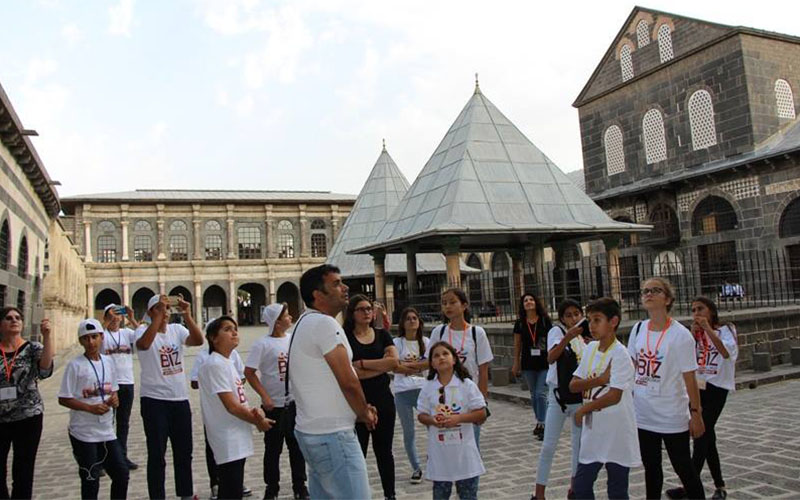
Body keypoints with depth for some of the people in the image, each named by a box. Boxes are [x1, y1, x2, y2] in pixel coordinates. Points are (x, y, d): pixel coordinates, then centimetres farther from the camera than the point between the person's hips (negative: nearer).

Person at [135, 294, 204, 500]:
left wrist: (187, 314, -25)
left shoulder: (177, 329, 3)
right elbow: (143, 344, -31)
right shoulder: (143, 330, -7)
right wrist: (159, 315, -33)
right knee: (157, 455, 4)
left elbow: (198, 340, -15)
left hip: (180, 399, 4)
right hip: (154, 400, -4)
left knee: (184, 452, 15)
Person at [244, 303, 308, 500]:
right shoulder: (263, 344, -10)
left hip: (296, 403, 4)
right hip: (274, 405, -4)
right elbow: (249, 372, -10)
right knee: (273, 448, 9)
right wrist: (265, 397, -14)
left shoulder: (294, 339, 4)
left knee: (297, 446, 12)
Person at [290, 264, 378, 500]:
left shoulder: (305, 323, 14)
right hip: (332, 435, -10)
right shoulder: (324, 323, -17)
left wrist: (361, 409, 12)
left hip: (312, 431, 10)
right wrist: (365, 413, -1)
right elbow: (348, 381, -18)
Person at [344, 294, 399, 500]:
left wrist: (362, 363, -11)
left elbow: (394, 362, -8)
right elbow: (349, 372, -14)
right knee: (357, 452, 4)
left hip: (383, 399, 3)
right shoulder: (345, 338, -4)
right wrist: (381, 365, -12)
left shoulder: (382, 335, 7)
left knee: (384, 450, 14)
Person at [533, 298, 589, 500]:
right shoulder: (556, 331, -8)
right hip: (558, 396, -4)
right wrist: (567, 337, -35)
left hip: (581, 396, 5)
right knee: (549, 445, -2)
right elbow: (551, 357, -25)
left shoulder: (585, 337, 5)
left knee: (580, 443, 14)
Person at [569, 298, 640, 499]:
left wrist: (583, 409, -13)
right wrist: (599, 380, -16)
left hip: (617, 437, -7)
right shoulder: (590, 348, 5)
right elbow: (573, 385, 1)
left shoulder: (620, 355, -17)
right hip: (593, 432, 7)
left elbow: (614, 396, -25)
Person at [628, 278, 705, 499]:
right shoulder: (638, 329, 1)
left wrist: (696, 413, -10)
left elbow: (689, 377, -11)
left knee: (683, 468, 8)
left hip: (672, 417, -4)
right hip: (642, 415, 5)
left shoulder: (680, 335, -13)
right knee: (651, 468, 17)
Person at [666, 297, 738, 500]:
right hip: (698, 386, 6)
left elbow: (727, 352, -24)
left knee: (702, 435, -9)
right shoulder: (695, 333, 11)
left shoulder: (725, 330, -4)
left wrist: (708, 328, -27)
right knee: (707, 437, 9)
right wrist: (693, 334, -10)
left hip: (717, 388, -5)